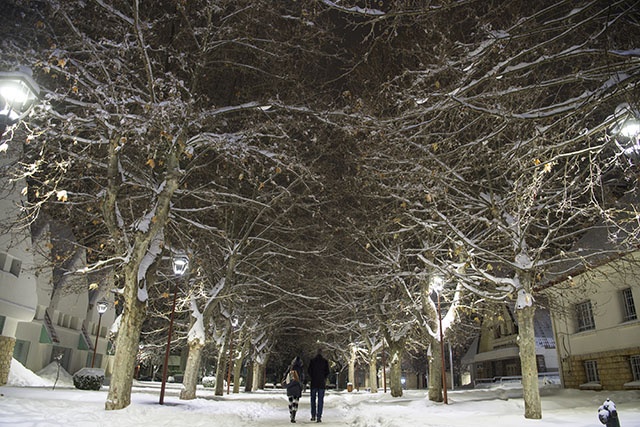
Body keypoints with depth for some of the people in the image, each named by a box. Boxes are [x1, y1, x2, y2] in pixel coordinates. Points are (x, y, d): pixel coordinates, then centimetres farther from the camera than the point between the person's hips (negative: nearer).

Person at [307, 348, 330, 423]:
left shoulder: (312, 361, 0)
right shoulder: (325, 361, -2)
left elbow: (309, 371, 1)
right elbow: (327, 372, -1)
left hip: (314, 382, 1)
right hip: (322, 383, -1)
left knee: (313, 399, 13)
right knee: (320, 400, 1)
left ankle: (313, 416, 14)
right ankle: (319, 417, -4)